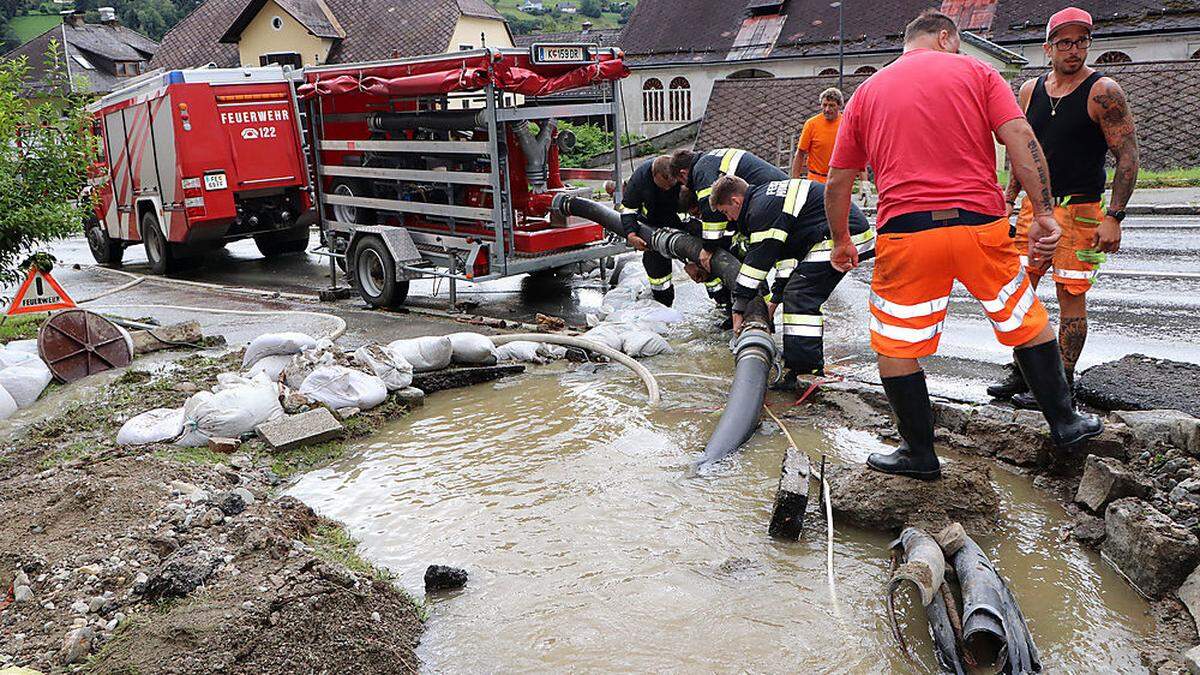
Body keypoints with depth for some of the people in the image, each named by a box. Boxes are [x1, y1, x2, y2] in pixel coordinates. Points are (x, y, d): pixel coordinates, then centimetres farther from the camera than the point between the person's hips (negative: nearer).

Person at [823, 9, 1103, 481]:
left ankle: (920, 455, 18)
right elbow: (1020, 140, -3)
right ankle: (1064, 422, 33)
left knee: (894, 346, 12)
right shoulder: (976, 72, 11)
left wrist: (841, 242, 28)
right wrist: (1044, 214, -3)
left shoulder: (867, 92, 15)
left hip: (905, 234, 0)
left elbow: (837, 183, 16)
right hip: (981, 224, 1)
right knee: (1028, 324, 20)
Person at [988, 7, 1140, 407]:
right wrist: (1008, 200, 12)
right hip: (1035, 205, 6)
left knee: (1070, 297, -2)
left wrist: (1114, 217, -17)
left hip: (1080, 210, -5)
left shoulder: (1103, 92, -9)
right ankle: (1022, 374, 20)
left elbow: (1127, 156, -10)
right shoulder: (1030, 90, 8)